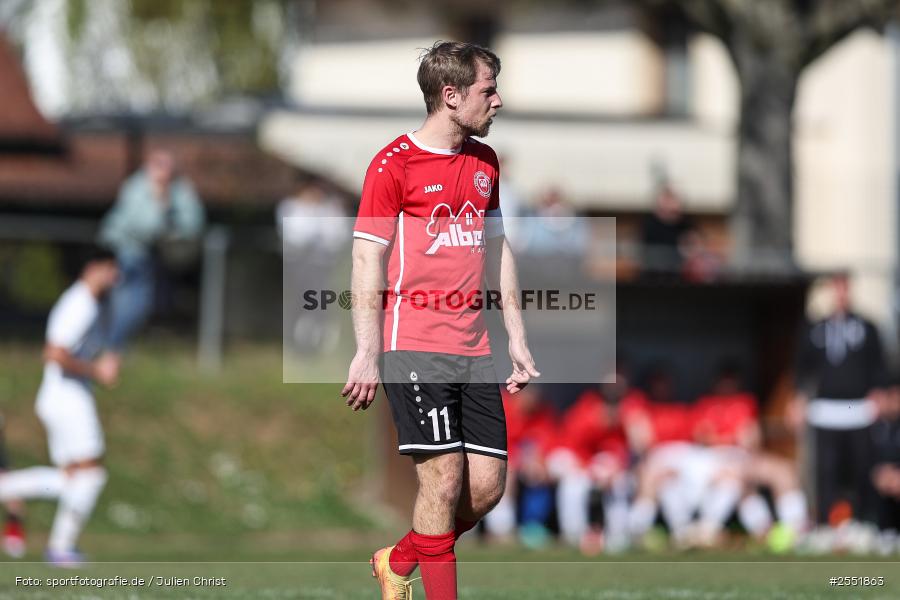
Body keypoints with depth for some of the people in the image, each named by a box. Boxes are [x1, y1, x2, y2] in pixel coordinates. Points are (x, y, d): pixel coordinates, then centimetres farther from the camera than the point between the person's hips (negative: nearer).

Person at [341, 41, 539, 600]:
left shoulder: (485, 161, 15)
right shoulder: (393, 165, -7)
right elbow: (367, 262, -8)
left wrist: (517, 338, 18)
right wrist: (367, 354, -13)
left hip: (473, 345, 7)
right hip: (413, 342, -7)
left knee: (487, 486, 2)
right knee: (444, 477, -12)